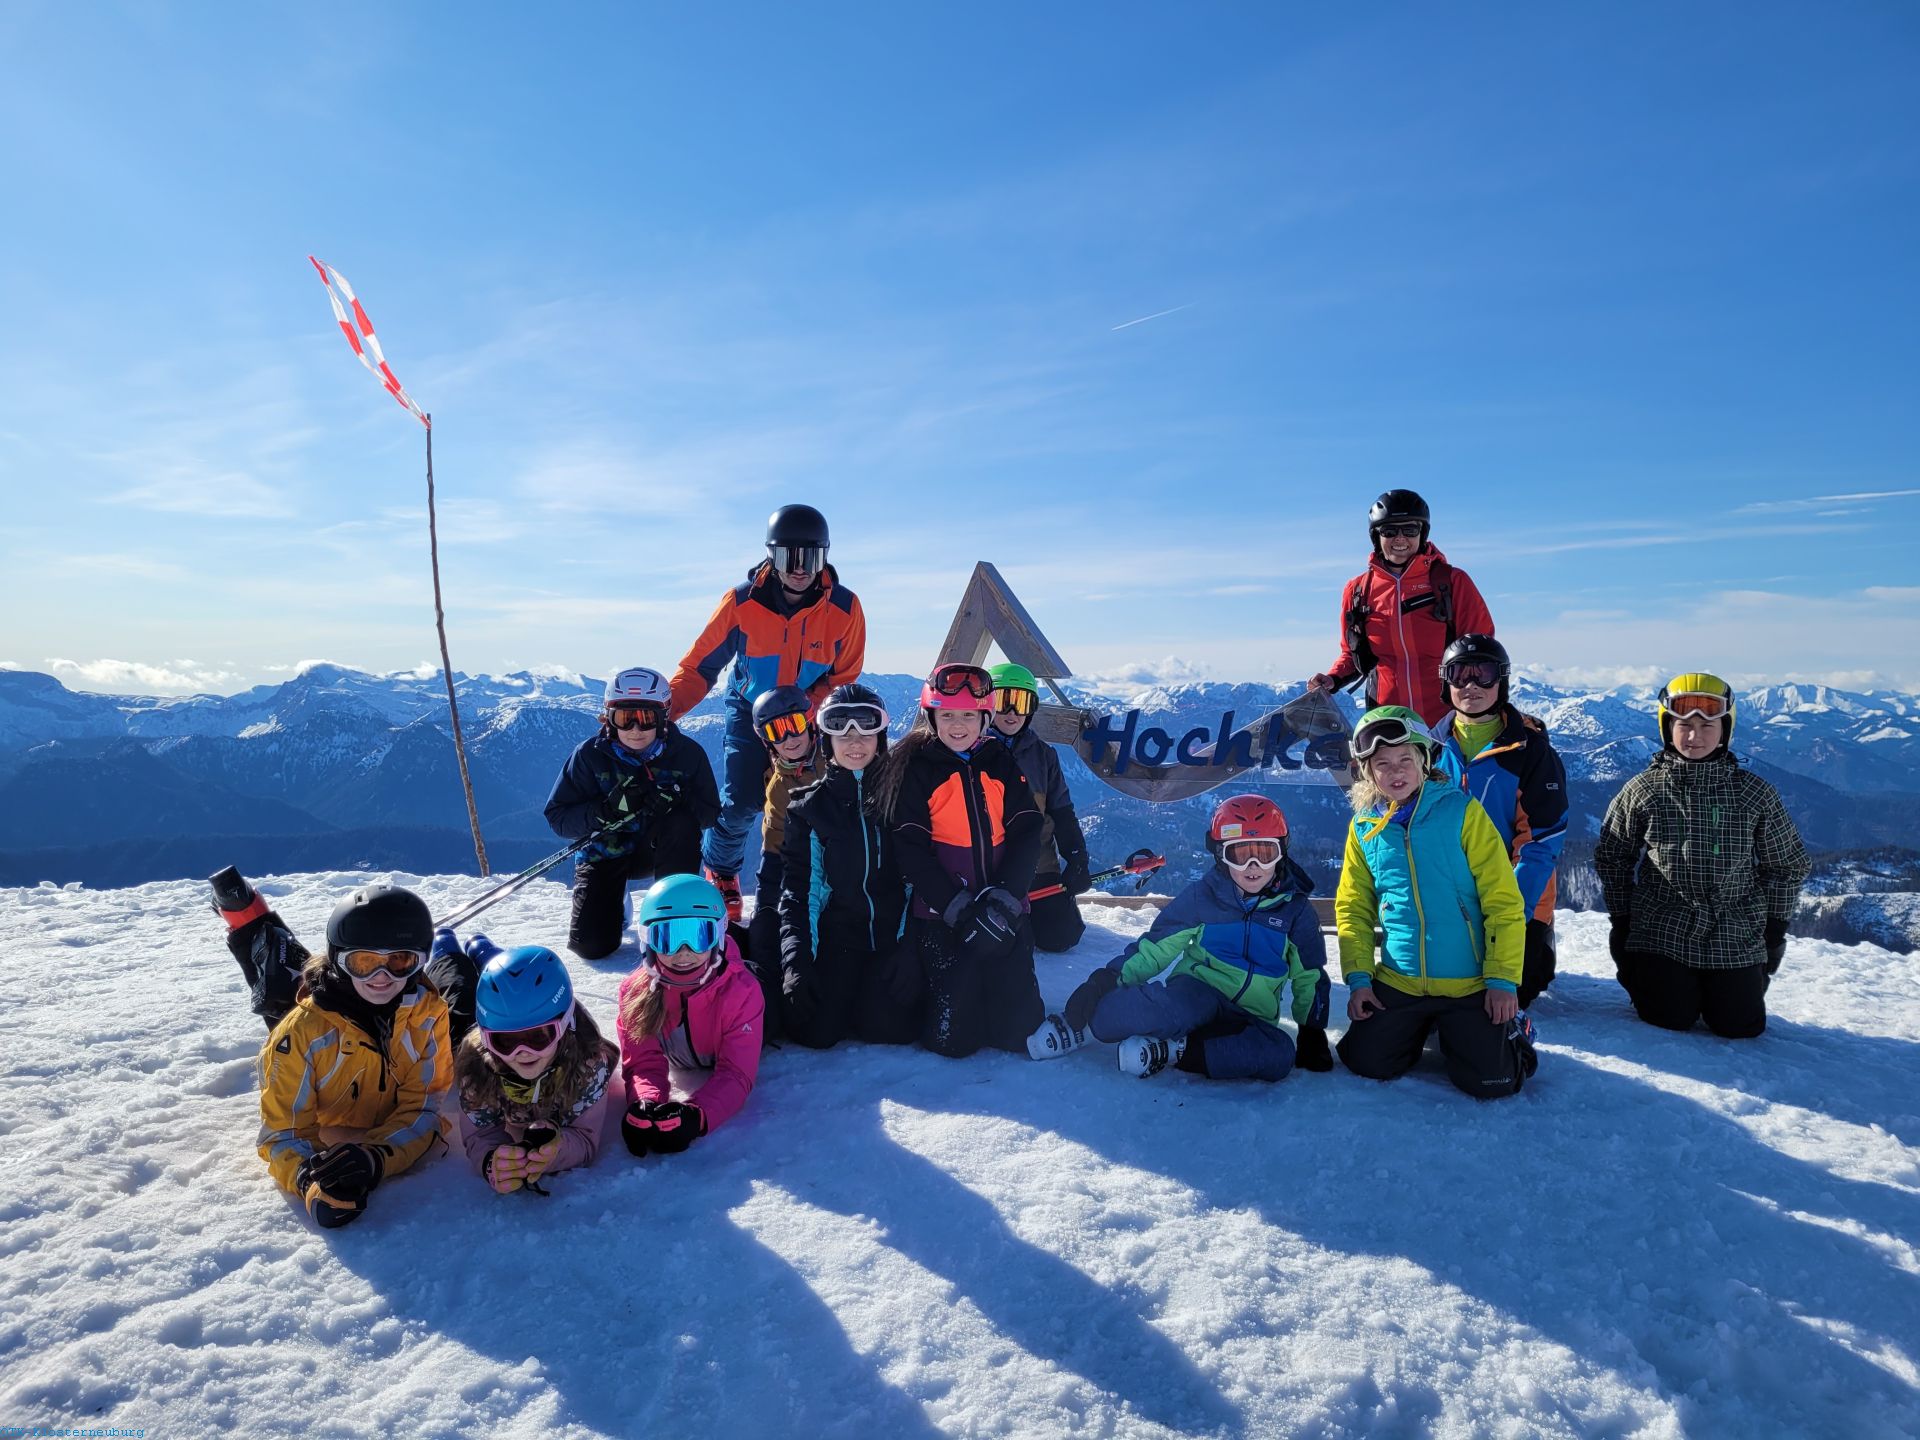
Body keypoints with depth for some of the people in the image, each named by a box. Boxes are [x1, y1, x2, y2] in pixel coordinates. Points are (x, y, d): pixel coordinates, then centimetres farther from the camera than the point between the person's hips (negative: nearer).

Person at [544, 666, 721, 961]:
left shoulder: (686, 753, -16)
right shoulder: (590, 754, -17)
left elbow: (710, 814, -13)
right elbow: (557, 817, -17)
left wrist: (676, 801, -35)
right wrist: (606, 810, -35)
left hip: (656, 846, 0)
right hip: (606, 849, 0)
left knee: (683, 824, -34)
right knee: (592, 946, -12)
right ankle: (615, 898, 24)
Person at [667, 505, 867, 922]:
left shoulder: (844, 608, -16)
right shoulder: (742, 601, -17)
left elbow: (843, 680, -7)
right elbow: (701, 662, -11)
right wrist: (665, 708, -26)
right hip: (749, 712, -1)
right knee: (740, 804, -12)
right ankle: (719, 872, 18)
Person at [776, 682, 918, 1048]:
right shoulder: (808, 806, 3)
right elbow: (795, 886, 1)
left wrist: (911, 943, -12)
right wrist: (795, 957, -11)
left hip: (894, 932, 0)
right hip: (836, 934, 1)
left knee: (891, 1029, -15)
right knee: (816, 1032, -13)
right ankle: (835, 988, 19)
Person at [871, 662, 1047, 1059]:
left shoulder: (1002, 764, 6)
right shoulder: (914, 769, -3)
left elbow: (1026, 835, 0)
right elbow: (911, 851, -9)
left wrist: (1002, 901, -13)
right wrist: (959, 909, -17)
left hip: (1005, 915, 3)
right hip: (942, 919, -3)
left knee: (1018, 1030, 0)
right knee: (953, 1039, -5)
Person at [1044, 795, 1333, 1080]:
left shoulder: (1296, 909, 3)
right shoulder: (1203, 896, -3)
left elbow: (1310, 977, 14)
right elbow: (1157, 946, -3)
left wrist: (1313, 1031, 9)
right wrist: (1108, 979, -15)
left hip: (1247, 1021, 3)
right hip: (1193, 994, -3)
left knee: (1279, 1055, -33)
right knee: (1186, 1004, -41)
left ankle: (1170, 1050, -29)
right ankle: (1079, 1024, -25)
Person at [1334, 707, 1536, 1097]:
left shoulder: (1462, 811, -8)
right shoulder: (1364, 827, 2)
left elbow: (1504, 901, -8)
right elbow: (1353, 908, 8)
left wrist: (1503, 978, -11)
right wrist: (1359, 977, -1)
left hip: (1471, 984, -3)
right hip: (1398, 983, 3)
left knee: (1490, 1081, -12)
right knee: (1367, 1063, -6)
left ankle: (1509, 1033, 24)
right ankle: (1421, 1030, 26)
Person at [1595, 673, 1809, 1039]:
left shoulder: (1753, 793, 0)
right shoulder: (1642, 790, -3)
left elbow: (1788, 863, 10)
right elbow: (1611, 858, 6)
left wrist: (1774, 926, 6)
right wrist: (1621, 922, 4)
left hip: (1736, 937, 1)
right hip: (1661, 933, -1)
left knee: (1740, 1026, 0)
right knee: (1670, 1020, -7)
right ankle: (1640, 972, 24)